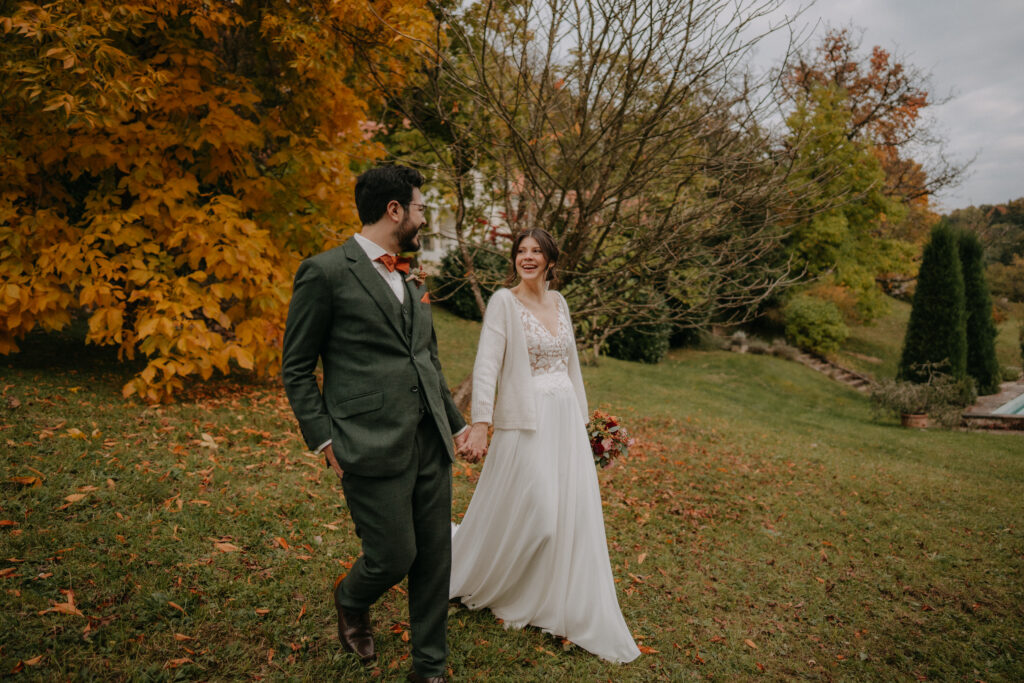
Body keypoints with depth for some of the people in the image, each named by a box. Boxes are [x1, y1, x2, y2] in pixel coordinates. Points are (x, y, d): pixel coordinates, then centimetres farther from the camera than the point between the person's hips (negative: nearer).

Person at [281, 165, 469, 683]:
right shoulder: (326, 272, -5)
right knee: (393, 557, -1)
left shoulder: (411, 281, 17)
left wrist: (456, 423, 22)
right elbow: (296, 368, -3)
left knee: (436, 558, 10)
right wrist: (323, 439, -9)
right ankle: (350, 601, 35)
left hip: (431, 445, 7)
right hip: (373, 447, -7)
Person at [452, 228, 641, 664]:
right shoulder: (504, 302, -8)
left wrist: (580, 416, 17)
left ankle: (569, 608, 28)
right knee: (530, 513, -1)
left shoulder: (558, 302, 11)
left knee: (573, 513, 9)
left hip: (565, 419, 6)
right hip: (526, 423, -6)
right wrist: (480, 424, -25)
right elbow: (486, 365, -16)